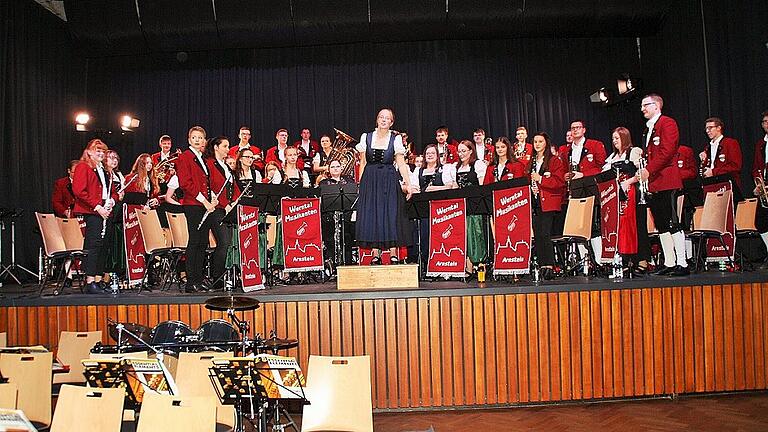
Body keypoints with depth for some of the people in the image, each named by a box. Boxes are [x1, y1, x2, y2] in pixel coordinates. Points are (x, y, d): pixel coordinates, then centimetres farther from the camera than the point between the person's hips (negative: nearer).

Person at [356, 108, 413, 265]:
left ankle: (393, 254, 1)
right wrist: (360, 183, 3)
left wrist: (408, 183, -10)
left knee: (391, 215, -4)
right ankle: (376, 255, 6)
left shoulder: (396, 139, 2)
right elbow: (363, 163, 9)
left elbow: (401, 164, -2)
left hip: (389, 181, -2)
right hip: (370, 180, 2)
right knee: (371, 216, 0)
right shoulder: (366, 137, 6)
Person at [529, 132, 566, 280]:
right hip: (534, 203, 6)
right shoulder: (531, 161, 18)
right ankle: (541, 266, 9)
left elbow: (559, 182, -9)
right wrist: (531, 187, 3)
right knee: (537, 235, 3)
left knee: (545, 234, -13)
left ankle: (549, 267, -10)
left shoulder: (555, 161, 0)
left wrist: (540, 179, -14)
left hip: (548, 203, -6)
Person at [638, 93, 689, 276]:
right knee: (661, 225, 9)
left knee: (672, 223, -9)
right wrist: (643, 170, 8)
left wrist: (649, 170, -17)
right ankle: (669, 263, 15)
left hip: (667, 181, -9)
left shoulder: (667, 123, -5)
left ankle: (682, 264, -6)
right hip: (653, 183, 9)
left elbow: (667, 151, -16)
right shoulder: (649, 128, 22)